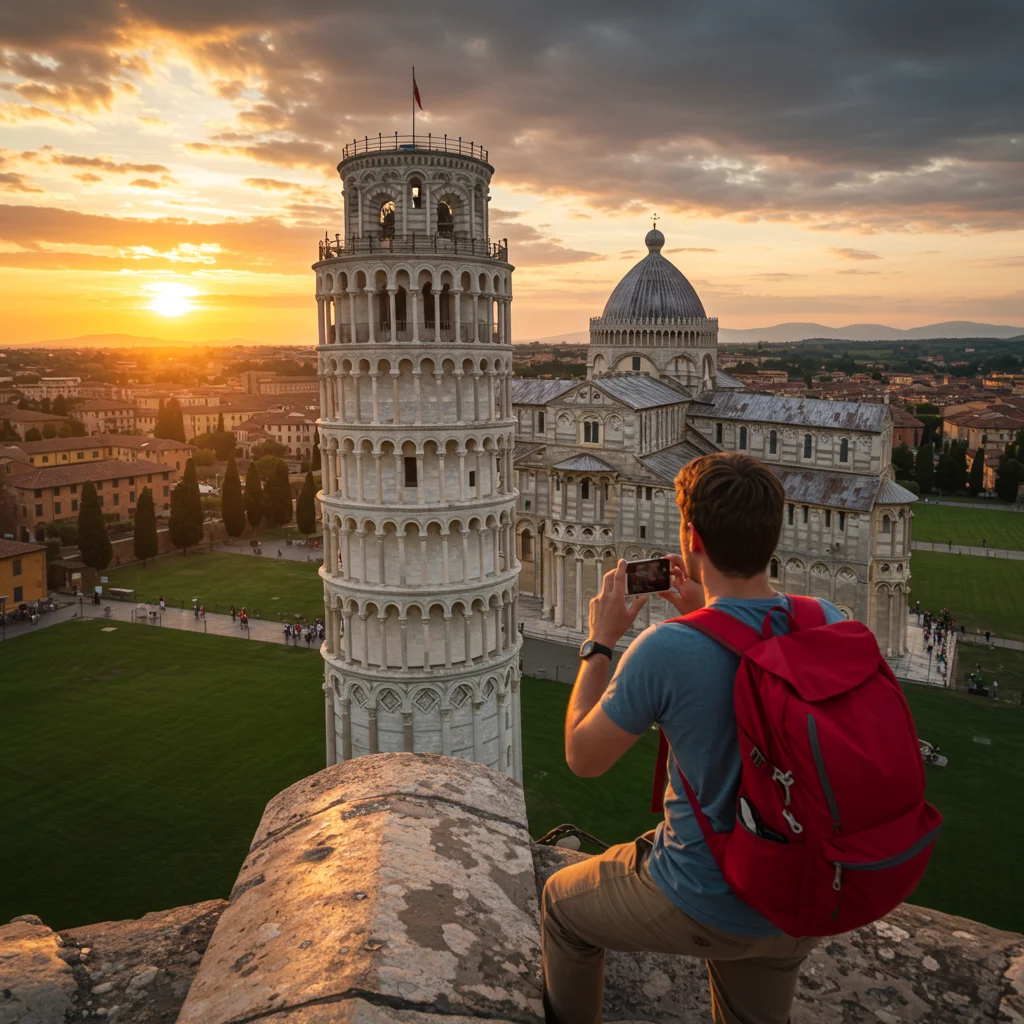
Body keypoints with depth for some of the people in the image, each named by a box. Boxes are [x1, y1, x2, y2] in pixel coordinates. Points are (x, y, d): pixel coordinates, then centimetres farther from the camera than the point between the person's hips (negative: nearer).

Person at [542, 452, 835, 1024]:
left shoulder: (667, 650, -31)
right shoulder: (829, 626, -14)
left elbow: (584, 757, -13)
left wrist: (601, 642, -5)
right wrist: (704, 616, 7)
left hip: (701, 907, -5)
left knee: (562, 903, 24)